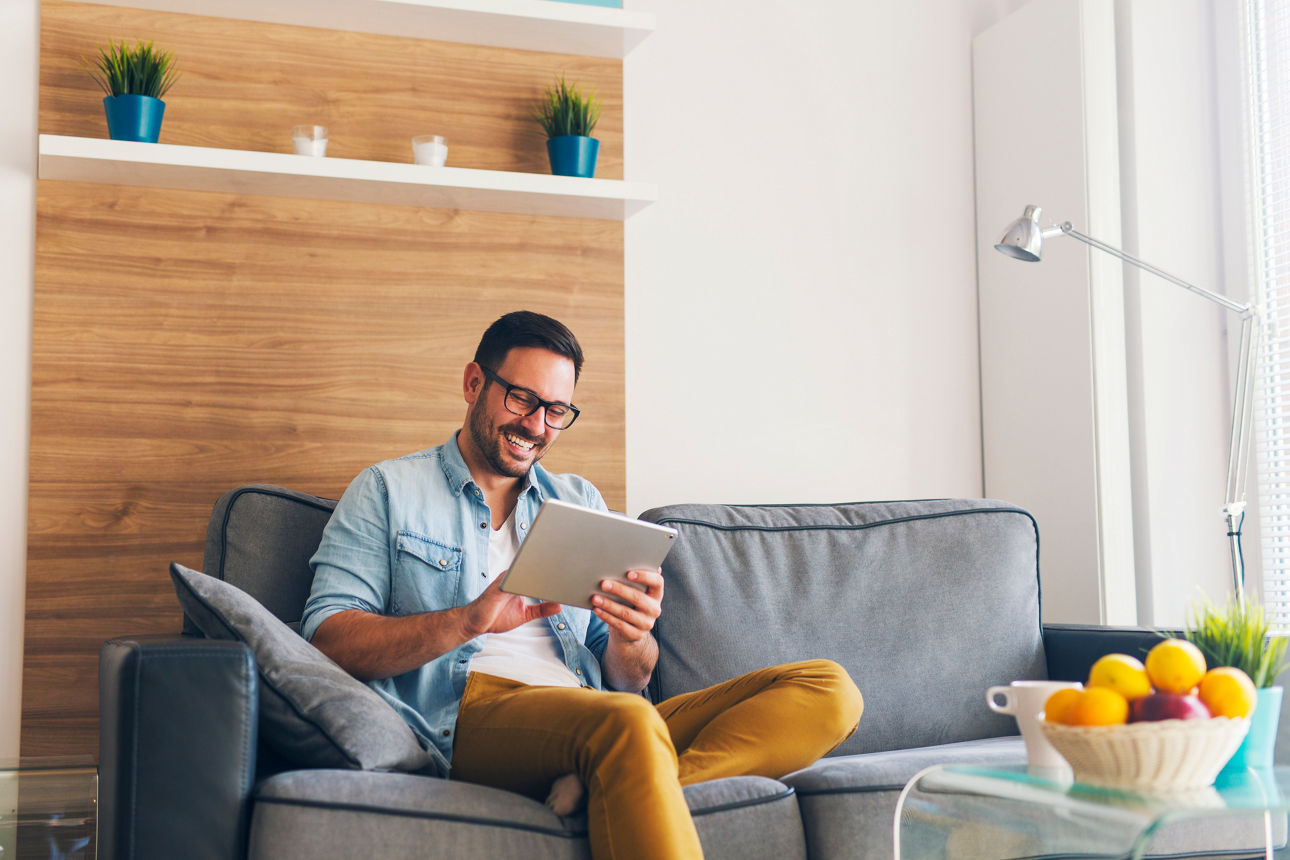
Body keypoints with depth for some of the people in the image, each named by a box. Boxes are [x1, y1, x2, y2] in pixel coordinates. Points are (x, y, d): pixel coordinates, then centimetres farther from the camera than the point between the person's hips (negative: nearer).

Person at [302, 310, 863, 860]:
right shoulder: (388, 491, 15)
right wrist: (468, 620, -15)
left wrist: (632, 639, -5)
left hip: (592, 727, 7)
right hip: (468, 714, -6)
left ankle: (601, 787, -33)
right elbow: (326, 639, -1)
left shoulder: (580, 502, 26)